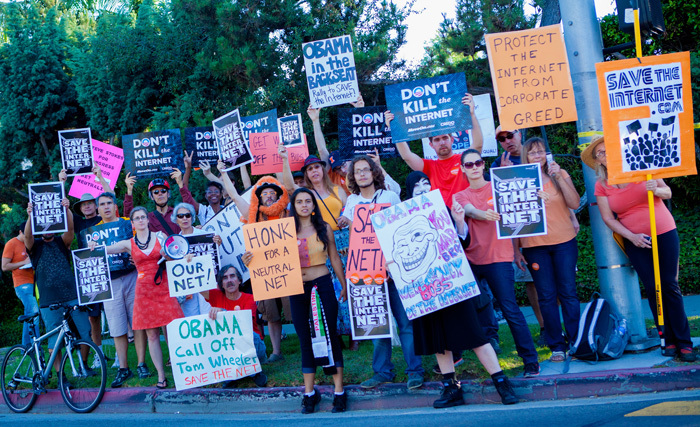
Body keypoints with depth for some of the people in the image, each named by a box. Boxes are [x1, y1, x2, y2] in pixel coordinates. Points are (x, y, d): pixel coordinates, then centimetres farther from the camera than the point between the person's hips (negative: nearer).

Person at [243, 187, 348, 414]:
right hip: (297, 290, 1)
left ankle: (339, 392, 7)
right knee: (305, 341, 9)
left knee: (329, 336, 0)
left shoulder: (324, 228, 2)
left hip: (322, 285, -1)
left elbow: (334, 258, 7)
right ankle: (309, 393, 18)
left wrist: (344, 285, 7)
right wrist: (251, 261, -18)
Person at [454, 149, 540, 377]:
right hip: (470, 260, 3)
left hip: (498, 258, -3)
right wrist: (484, 215, -33)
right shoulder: (460, 196, 10)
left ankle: (530, 360, 0)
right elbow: (470, 211, -10)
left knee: (510, 309, -7)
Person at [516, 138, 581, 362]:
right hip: (534, 246, 0)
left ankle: (576, 341, 13)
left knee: (568, 293, 2)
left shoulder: (560, 174, 6)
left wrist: (559, 177, -15)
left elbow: (575, 203, -7)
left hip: (564, 242, 0)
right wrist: (515, 250, -1)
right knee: (546, 297, 2)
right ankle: (557, 346, 10)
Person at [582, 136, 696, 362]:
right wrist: (631, 237, -11)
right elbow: (608, 218, 0)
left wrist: (656, 189, -20)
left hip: (664, 233, -1)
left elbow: (667, 192, 3)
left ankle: (684, 342, 0)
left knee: (669, 285, -4)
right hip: (635, 242, 1)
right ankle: (668, 341, 6)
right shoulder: (601, 186, 0)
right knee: (652, 288, -3)